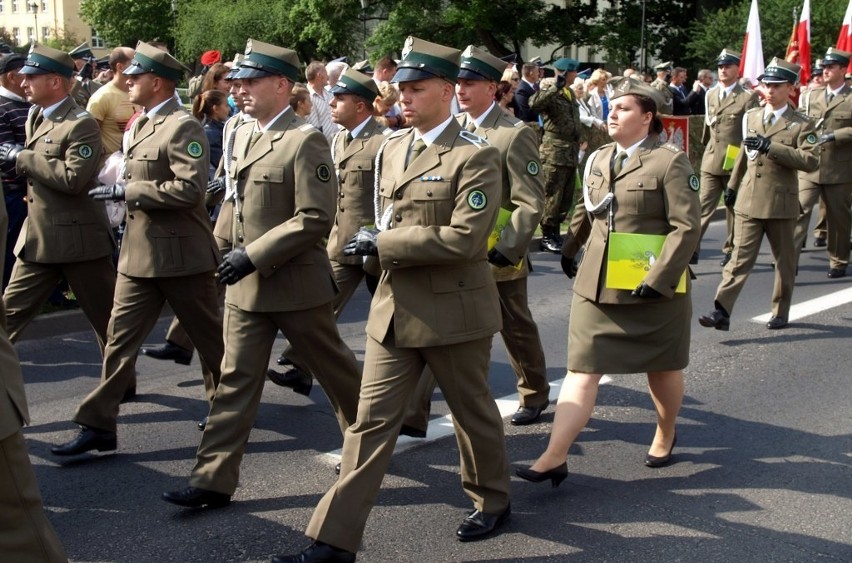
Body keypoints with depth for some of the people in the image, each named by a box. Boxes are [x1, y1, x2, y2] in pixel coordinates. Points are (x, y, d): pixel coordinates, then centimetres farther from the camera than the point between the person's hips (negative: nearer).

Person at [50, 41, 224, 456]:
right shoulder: (143, 124, 14)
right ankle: (98, 425, 9)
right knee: (120, 337, 6)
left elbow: (190, 188, -25)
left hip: (180, 253, -8)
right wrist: (124, 196, 10)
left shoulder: (182, 127, -15)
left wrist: (128, 191, -21)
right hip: (139, 252, 9)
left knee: (208, 336, 9)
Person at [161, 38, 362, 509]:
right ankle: (214, 479, 8)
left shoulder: (305, 140, -15)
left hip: (295, 281, -7)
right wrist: (229, 249, 10)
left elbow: (315, 218, -20)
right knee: (236, 379, 6)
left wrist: (255, 255, -22)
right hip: (245, 283, 7)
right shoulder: (242, 135, 9)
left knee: (333, 368, 11)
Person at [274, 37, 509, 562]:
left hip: (453, 310, -6)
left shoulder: (477, 156, -13)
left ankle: (493, 500, 38)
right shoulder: (392, 149, 10)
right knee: (371, 421, 4)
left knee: (473, 411, 14)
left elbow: (464, 238, -23)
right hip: (394, 307, 6)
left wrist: (383, 244, -18)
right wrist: (375, 241, 2)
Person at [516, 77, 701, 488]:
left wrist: (658, 278, -21)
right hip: (596, 284, 4)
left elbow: (687, 227, -15)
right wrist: (570, 248, 31)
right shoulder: (598, 160, 9)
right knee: (582, 370, -3)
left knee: (662, 368, 15)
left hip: (653, 287, -4)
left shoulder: (669, 161, -10)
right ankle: (555, 458, -7)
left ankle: (665, 435, 40)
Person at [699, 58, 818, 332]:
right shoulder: (751, 116, 11)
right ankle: (722, 312, -9)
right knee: (740, 257, -3)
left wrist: (770, 146, -23)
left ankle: (780, 312, 23)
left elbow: (811, 160, -19)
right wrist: (732, 185, 26)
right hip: (749, 202, 3)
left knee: (784, 260, 10)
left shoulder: (801, 124, -5)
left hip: (781, 203, -3)